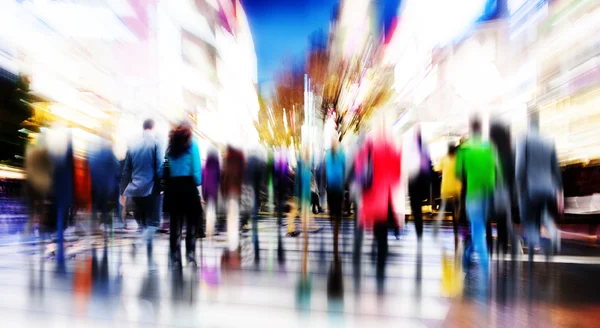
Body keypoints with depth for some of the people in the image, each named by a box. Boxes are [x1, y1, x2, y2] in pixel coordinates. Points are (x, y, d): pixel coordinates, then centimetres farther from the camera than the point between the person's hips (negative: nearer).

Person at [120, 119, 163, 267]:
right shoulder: (155, 143, -5)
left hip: (135, 190, 5)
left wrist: (124, 191, 18)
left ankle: (149, 259, 19)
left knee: (143, 223, 14)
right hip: (151, 189, -5)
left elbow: (126, 171, 12)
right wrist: (162, 186, -4)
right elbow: (159, 167, -12)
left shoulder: (133, 146, 9)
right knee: (153, 223, 3)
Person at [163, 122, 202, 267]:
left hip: (173, 186, 4)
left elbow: (165, 167, 4)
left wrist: (165, 183, 5)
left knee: (175, 223, 9)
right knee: (191, 222, 4)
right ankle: (190, 256, 0)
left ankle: (175, 258, 12)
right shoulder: (192, 144, 2)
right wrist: (198, 183, 0)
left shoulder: (171, 145, 13)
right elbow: (196, 167, -7)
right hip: (188, 185, -4)